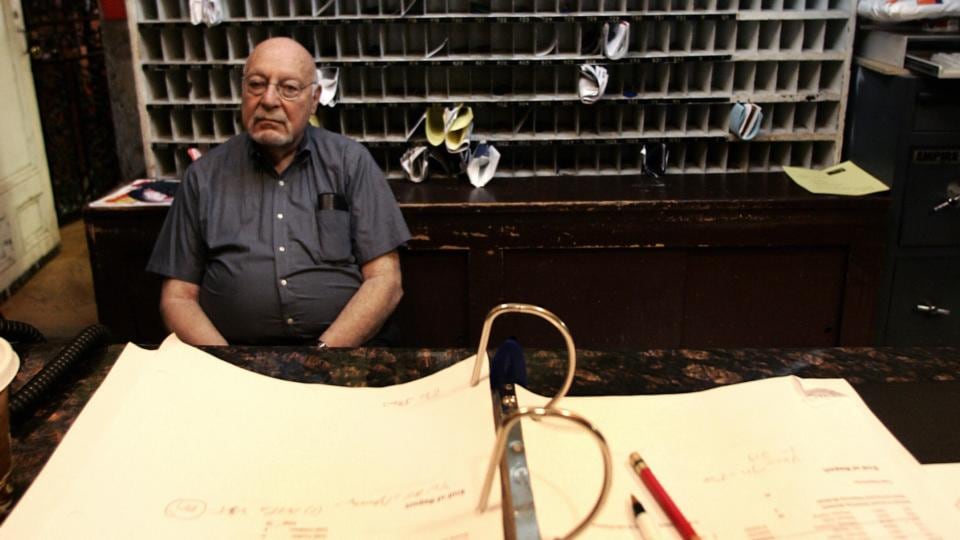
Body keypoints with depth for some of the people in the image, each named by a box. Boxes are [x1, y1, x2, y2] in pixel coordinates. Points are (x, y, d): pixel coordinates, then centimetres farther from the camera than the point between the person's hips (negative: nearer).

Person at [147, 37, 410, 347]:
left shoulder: (351, 162, 5)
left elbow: (384, 280, 0)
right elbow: (177, 297, 7)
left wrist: (322, 356, -12)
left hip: (344, 346, -1)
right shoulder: (204, 176, 8)